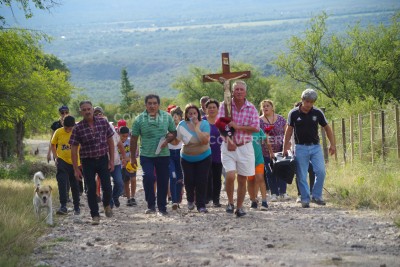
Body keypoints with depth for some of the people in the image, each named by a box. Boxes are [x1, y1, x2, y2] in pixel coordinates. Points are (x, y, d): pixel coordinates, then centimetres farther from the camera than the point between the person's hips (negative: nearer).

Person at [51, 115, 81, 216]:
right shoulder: (58, 132, -7)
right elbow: (53, 145, 7)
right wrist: (56, 157, -2)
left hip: (75, 162, 0)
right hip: (62, 161, 0)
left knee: (75, 186, 10)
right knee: (62, 183, -14)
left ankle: (76, 207, 25)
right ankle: (63, 206, -14)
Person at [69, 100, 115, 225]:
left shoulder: (103, 122, -3)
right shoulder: (78, 128, -8)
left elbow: (110, 141, 4)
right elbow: (74, 149, -4)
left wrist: (111, 160, 1)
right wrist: (76, 169, -7)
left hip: (103, 159, 1)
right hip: (88, 162, -1)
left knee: (107, 187, -3)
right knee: (91, 189, -1)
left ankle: (107, 204, 29)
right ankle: (95, 215, 10)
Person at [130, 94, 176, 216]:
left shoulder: (166, 117, 4)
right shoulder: (139, 119, -3)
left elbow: (173, 133, 12)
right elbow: (134, 139, 3)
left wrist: (167, 140, -10)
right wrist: (132, 157, 4)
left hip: (163, 155, 2)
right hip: (146, 155, -2)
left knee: (163, 182, 6)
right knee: (148, 177, -20)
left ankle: (162, 207, 18)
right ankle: (151, 205, -5)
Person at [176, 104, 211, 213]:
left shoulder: (204, 124, -13)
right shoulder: (182, 125, -9)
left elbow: (205, 140, -26)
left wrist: (196, 128, -27)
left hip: (203, 157, -2)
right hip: (187, 158, 2)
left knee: (201, 181, -7)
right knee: (189, 181, 5)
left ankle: (201, 205, 1)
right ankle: (190, 200, 33)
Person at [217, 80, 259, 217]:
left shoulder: (251, 108, -1)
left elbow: (256, 128, -7)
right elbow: (220, 125, -7)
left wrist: (237, 127, -16)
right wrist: (229, 140, -19)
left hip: (245, 147, 1)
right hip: (228, 147, -1)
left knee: (242, 179, 6)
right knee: (230, 176, -16)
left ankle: (239, 207, 19)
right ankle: (230, 202, 5)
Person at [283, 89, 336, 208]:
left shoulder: (317, 113, -1)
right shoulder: (293, 113, -4)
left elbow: (327, 128, 10)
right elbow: (289, 130, 6)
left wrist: (332, 144, 6)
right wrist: (285, 148, 5)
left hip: (315, 146, 1)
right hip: (301, 148, -1)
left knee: (321, 171, -10)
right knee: (302, 176, -2)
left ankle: (317, 196, 5)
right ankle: (305, 199, 8)